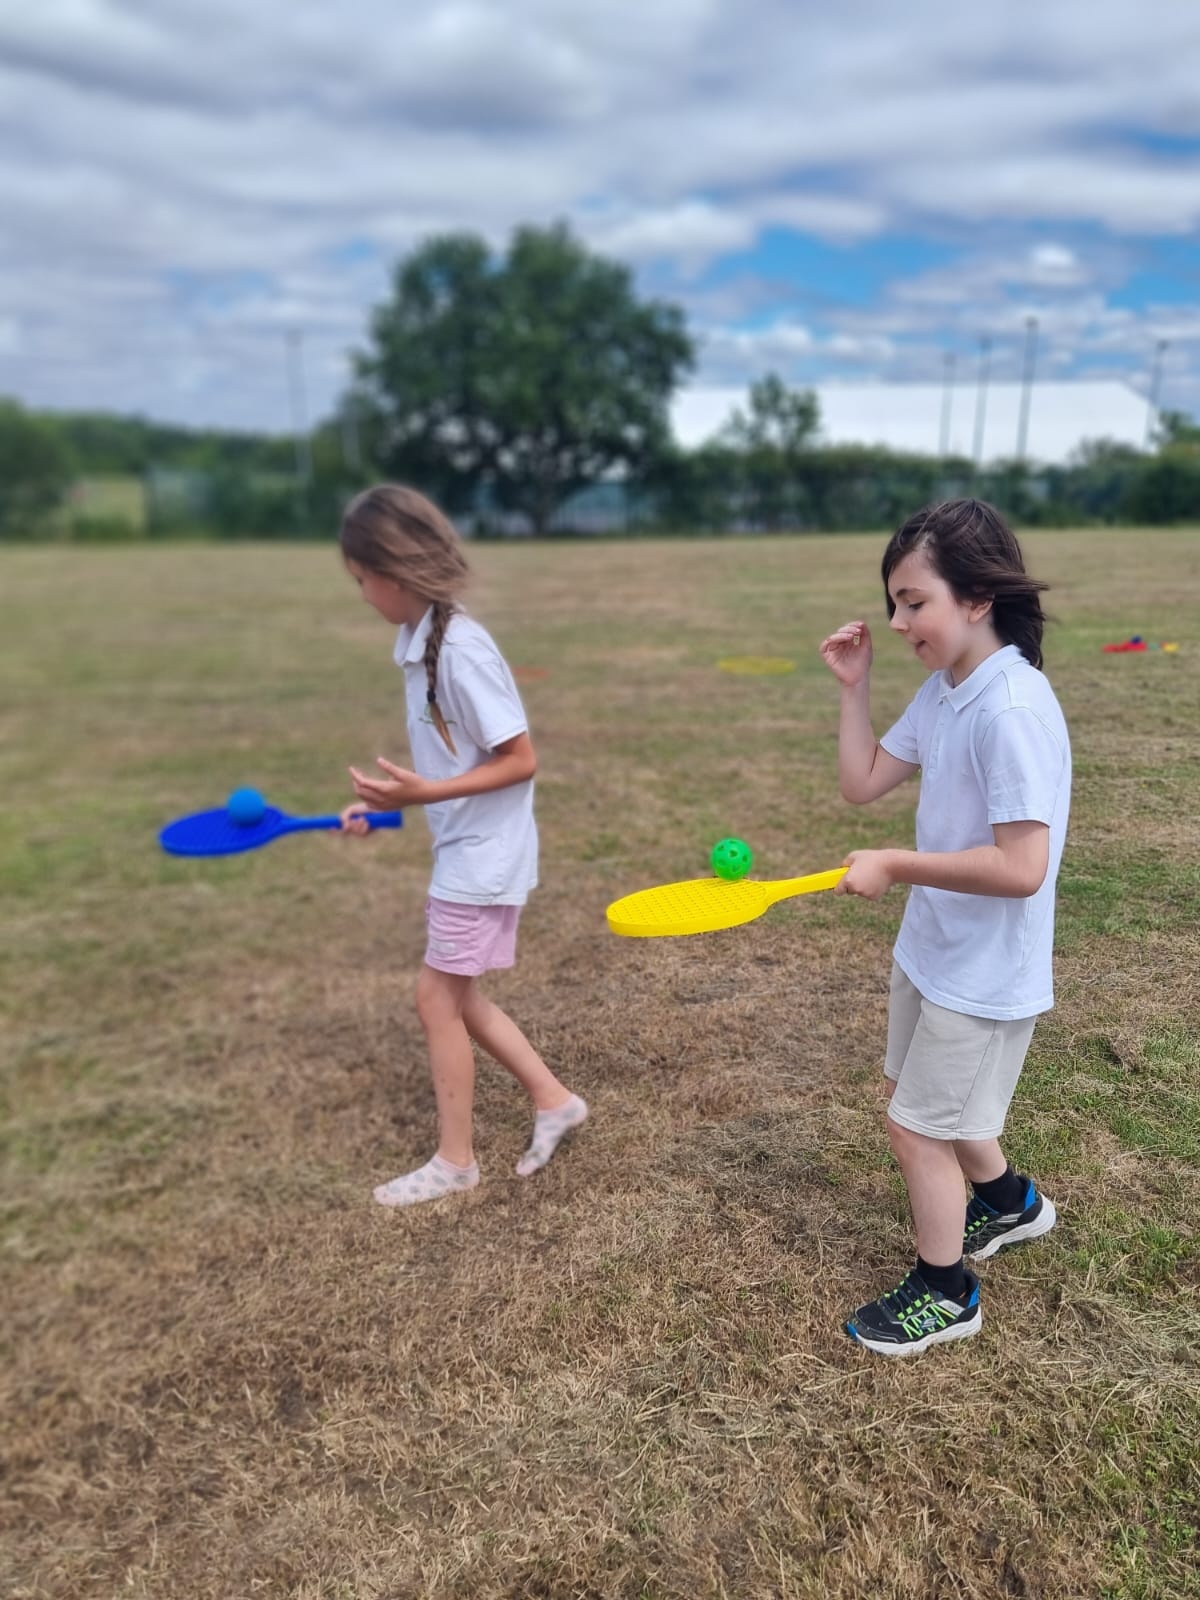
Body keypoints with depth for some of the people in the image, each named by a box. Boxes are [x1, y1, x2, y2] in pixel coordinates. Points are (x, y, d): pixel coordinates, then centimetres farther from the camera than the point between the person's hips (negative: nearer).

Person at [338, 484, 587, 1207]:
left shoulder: (460, 648, -23)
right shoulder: (418, 639, 4)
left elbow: (521, 761, -21)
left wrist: (427, 794, -26)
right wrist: (389, 801, 5)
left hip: (485, 854, -9)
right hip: (463, 850, 9)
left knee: (438, 997, 3)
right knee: (457, 996, 16)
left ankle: (455, 1160, 21)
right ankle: (554, 1100, 30)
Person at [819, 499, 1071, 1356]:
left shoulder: (1012, 709, -28)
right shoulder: (943, 691, 1)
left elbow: (1022, 867, -31)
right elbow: (863, 784, 5)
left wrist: (897, 864, -25)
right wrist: (854, 686, -1)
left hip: (983, 972, -9)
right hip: (933, 949, 9)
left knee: (918, 1125, 6)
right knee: (942, 1103, 26)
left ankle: (944, 1294, 30)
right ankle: (1009, 1201, 54)